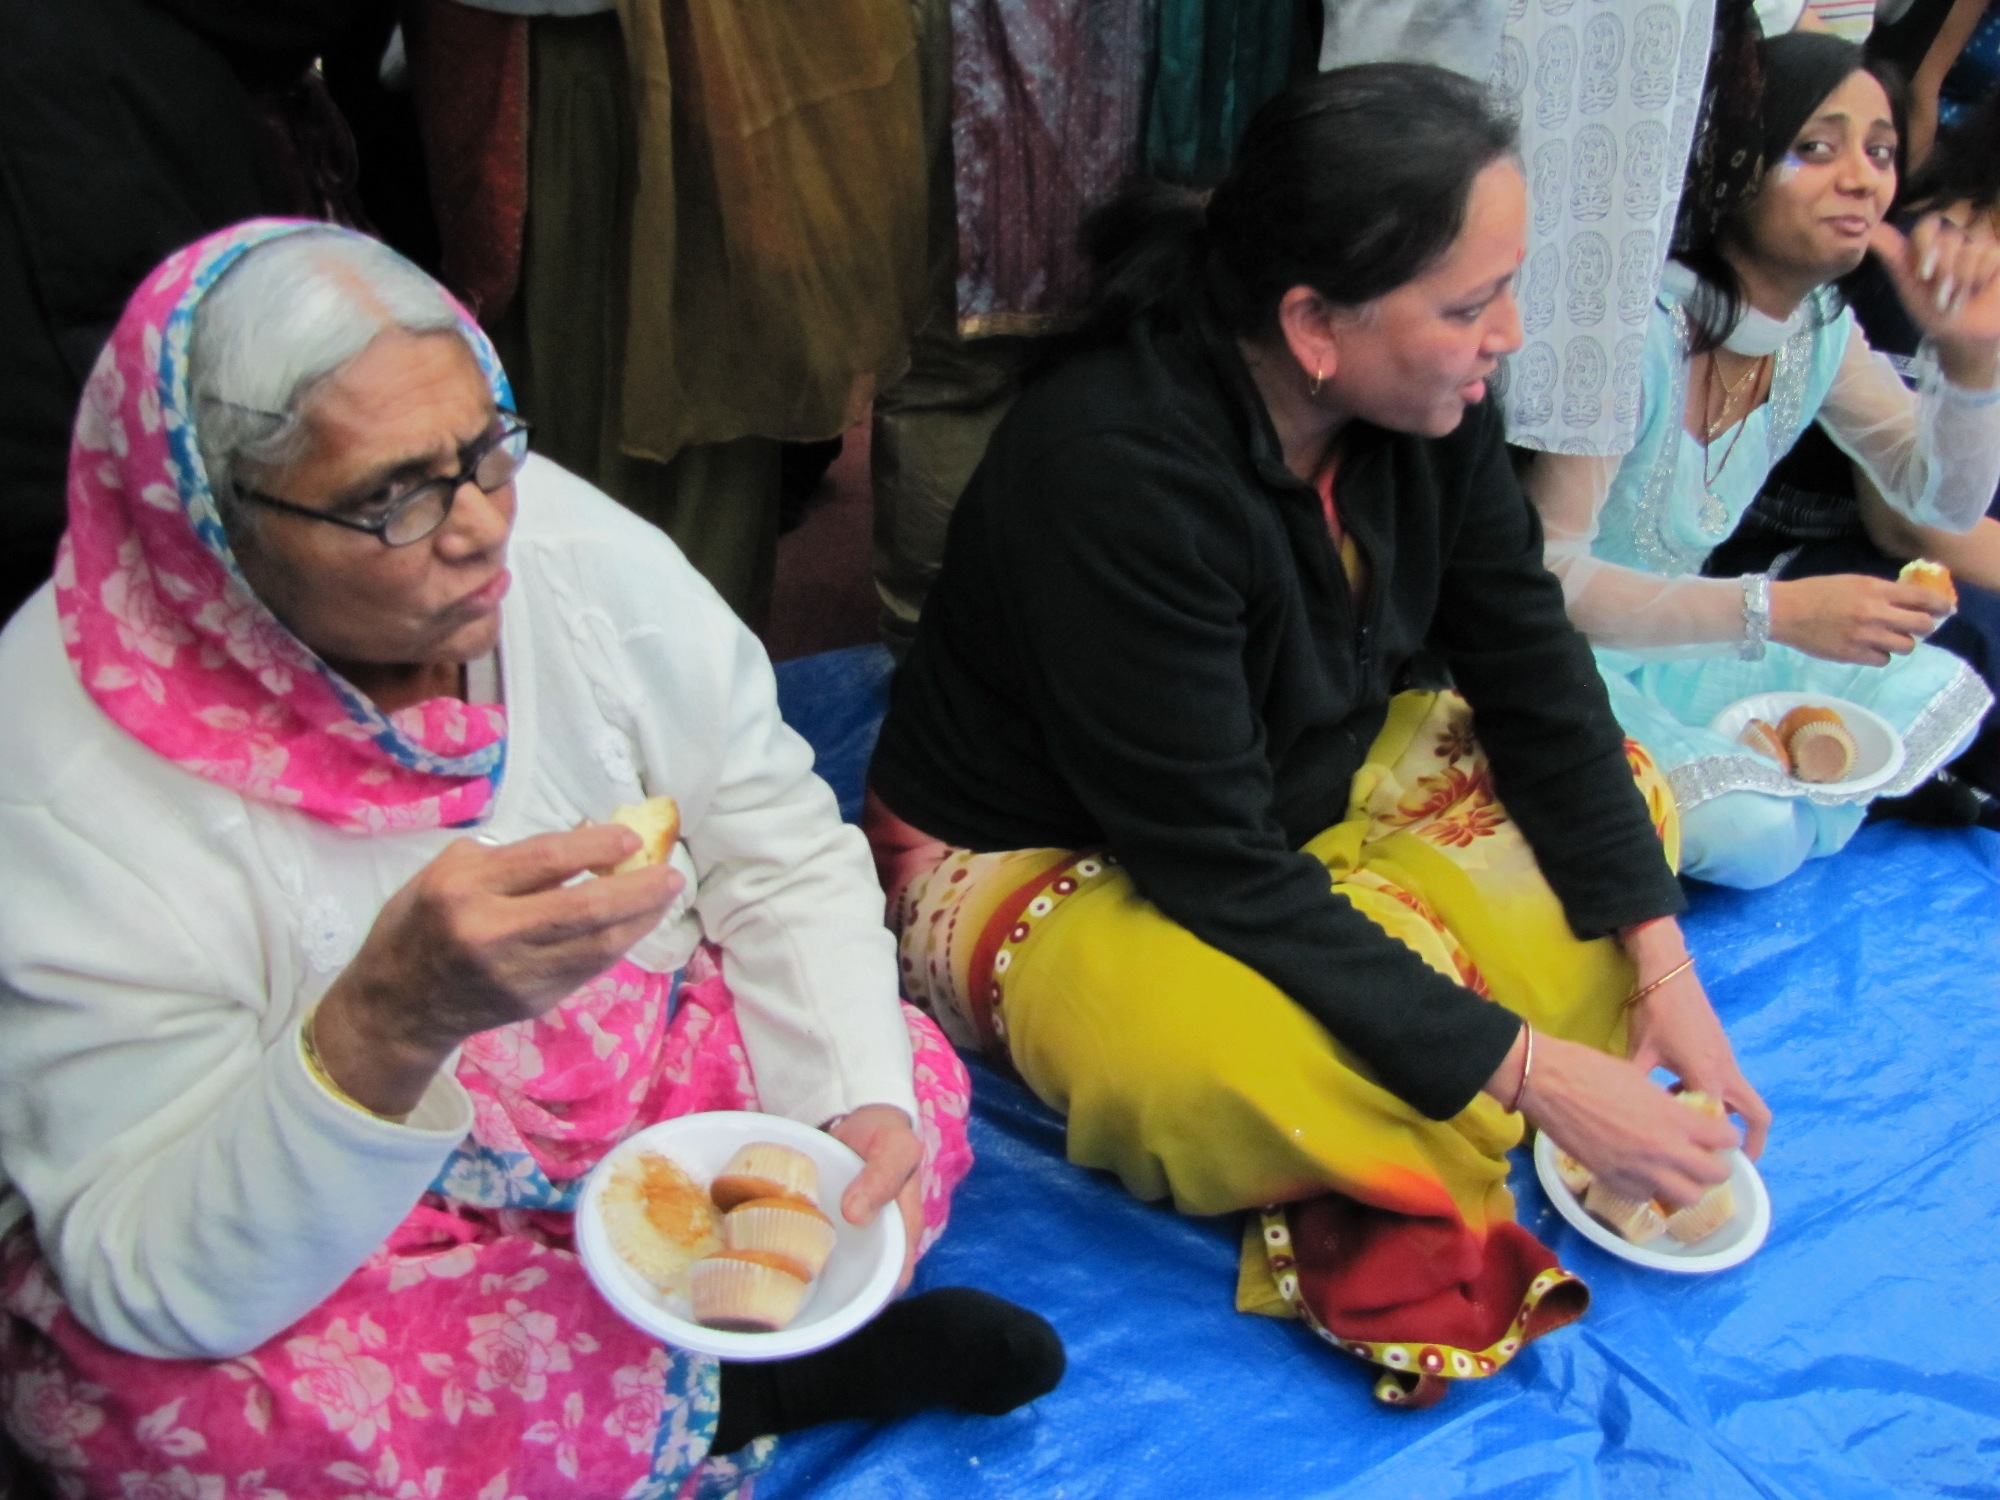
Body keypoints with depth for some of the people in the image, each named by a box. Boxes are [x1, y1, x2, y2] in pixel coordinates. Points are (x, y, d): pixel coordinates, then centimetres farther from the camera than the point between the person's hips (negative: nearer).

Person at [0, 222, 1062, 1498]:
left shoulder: (578, 549, -17)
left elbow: (785, 860, -7)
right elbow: (155, 1282, -29)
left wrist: (861, 1102, -25)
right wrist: (391, 1021, -47)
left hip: (619, 1082, 3)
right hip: (304, 1242, -2)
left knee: (913, 1093, -15)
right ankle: (747, 1374, -13)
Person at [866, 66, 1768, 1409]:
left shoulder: (1427, 396, -12)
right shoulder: (1115, 469, -32)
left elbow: (1534, 670, -2)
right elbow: (1218, 869, -29)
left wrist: (1660, 961, -10)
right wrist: (1532, 1072, -27)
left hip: (1305, 781, 8)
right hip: (1039, 863, -8)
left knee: (1625, 801, -2)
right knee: (1267, 1068, -37)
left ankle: (1385, 1164, -13)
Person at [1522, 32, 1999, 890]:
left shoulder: (1821, 331, 0)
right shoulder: (1643, 331, -26)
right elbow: (1545, 576, -30)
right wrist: (1774, 611, -33)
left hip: (1678, 649, 8)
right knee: (1746, 831, -26)